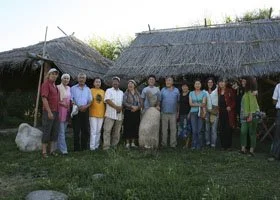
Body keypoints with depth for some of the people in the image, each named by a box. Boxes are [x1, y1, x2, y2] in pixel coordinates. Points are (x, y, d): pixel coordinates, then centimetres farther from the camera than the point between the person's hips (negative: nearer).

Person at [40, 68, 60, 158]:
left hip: (56, 112, 8)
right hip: (49, 112, -8)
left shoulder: (55, 85, 16)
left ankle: (52, 150, 18)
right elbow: (44, 98, -17)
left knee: (54, 132, 10)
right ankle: (44, 151, 6)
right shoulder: (46, 84, -9)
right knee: (47, 131, -2)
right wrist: (49, 112, -21)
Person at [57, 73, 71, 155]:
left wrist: (71, 103, 8)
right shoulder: (58, 87, -8)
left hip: (67, 111, 7)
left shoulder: (69, 88, 13)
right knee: (61, 131, -6)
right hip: (60, 111, -7)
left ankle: (59, 146, 24)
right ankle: (63, 149, -4)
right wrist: (62, 103, -19)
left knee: (63, 130, 13)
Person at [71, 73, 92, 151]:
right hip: (76, 111, -3)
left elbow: (90, 101, 11)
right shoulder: (73, 88, 5)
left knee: (85, 129, 5)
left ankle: (84, 147, 14)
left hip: (85, 111, 3)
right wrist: (76, 106, -17)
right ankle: (77, 148, 4)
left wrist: (86, 106, -9)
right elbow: (71, 100, -1)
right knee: (76, 130, -3)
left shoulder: (88, 89, 14)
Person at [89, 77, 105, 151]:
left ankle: (97, 146, 18)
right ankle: (92, 146, -1)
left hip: (101, 114, 5)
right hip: (93, 114, -4)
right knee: (93, 131, -6)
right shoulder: (91, 90, -1)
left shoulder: (103, 91, 12)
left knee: (98, 131, 9)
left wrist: (105, 112, 13)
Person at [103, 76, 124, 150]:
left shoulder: (121, 92, 20)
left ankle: (114, 145, 15)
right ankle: (106, 146, -6)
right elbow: (107, 100, -9)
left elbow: (123, 102, 15)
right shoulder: (109, 90, 5)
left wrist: (121, 108, -6)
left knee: (117, 132, 6)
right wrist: (116, 107, -15)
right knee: (107, 130, -9)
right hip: (110, 114, -4)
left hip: (119, 114, 5)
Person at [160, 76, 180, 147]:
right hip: (164, 113, 0)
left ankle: (173, 144, 13)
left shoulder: (176, 90, 6)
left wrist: (178, 112, 4)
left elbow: (178, 102, 8)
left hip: (173, 113, 1)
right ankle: (164, 143, 13)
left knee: (173, 129, 4)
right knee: (164, 129, 4)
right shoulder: (162, 90, 4)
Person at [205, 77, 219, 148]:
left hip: (215, 111, -2)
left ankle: (213, 143, 3)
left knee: (214, 128, -3)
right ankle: (207, 142, 19)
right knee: (207, 128, 7)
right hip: (207, 111, 2)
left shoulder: (217, 90, 3)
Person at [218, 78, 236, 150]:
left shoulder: (230, 91, -3)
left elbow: (234, 101, -4)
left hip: (228, 112, -4)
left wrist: (230, 107, -17)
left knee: (228, 129, -2)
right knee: (222, 129, 6)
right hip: (221, 112, 4)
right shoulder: (218, 91, 10)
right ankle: (223, 145, 16)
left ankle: (228, 145, 8)